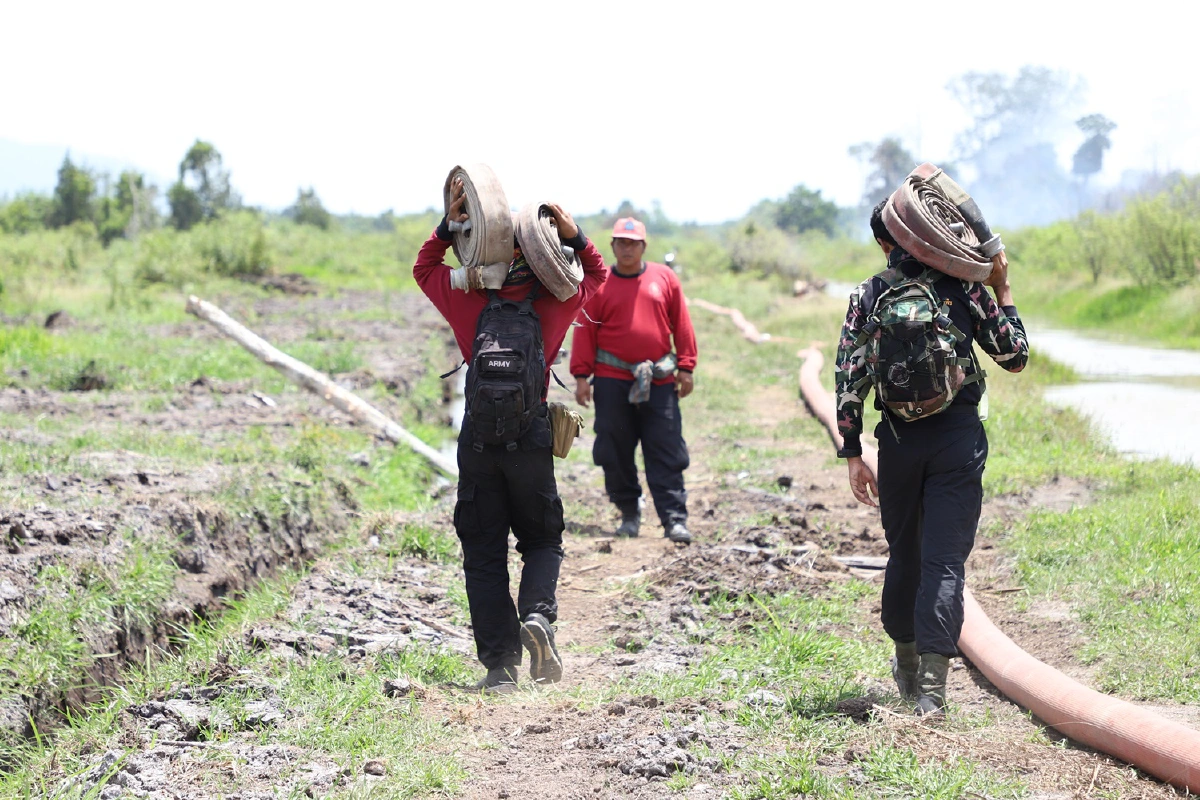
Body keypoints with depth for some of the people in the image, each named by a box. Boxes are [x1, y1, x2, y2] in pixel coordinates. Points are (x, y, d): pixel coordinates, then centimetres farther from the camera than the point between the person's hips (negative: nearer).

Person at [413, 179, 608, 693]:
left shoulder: (467, 301, -4)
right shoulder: (552, 304, -4)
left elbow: (423, 268, 15)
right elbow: (597, 276, 17)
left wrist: (449, 225, 10)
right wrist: (574, 236, 4)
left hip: (478, 437, 0)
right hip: (532, 435, 0)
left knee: (484, 553, 6)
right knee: (542, 538, 17)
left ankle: (499, 665, 1)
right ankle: (538, 613, -13)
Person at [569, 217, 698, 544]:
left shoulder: (664, 278, 7)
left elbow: (681, 325, 9)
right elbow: (584, 331, 4)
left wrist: (685, 368, 4)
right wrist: (582, 376, -1)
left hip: (659, 381, 0)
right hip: (612, 381, 0)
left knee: (666, 454, -3)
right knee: (615, 452, 4)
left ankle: (675, 520, -5)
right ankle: (629, 514, 18)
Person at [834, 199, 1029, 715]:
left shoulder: (867, 297, 3)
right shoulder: (964, 287, 0)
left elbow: (849, 381, 0)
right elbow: (1015, 357, 4)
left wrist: (852, 455, 5)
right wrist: (1003, 290, 13)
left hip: (899, 439, 2)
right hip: (958, 437, -2)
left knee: (904, 553, 19)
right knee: (944, 560, -3)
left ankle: (907, 667, 33)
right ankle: (932, 686, -14)